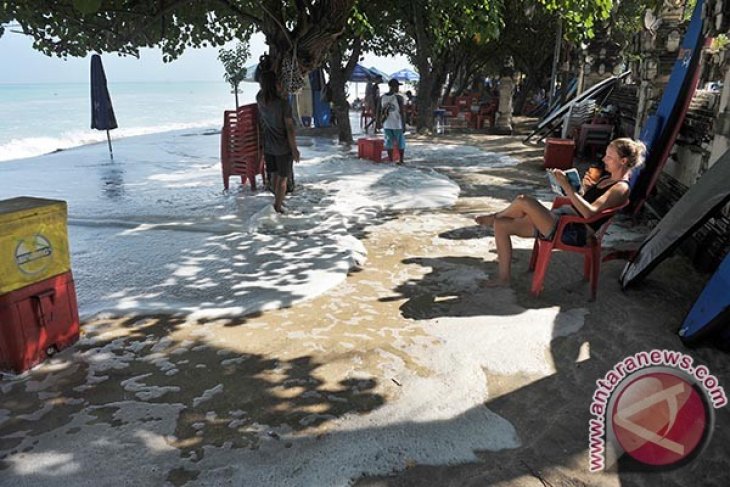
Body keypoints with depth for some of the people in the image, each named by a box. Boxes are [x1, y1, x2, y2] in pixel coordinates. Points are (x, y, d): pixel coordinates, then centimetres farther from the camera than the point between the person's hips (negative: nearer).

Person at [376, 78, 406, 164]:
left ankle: (390, 160, 13)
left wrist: (379, 123, 17)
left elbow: (378, 112, 4)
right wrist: (404, 126, -6)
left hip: (386, 125, 3)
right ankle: (401, 160, 16)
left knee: (389, 142, 13)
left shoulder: (382, 98, 0)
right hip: (397, 125, -3)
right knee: (401, 143, 12)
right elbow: (402, 113, -13)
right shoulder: (399, 98, -13)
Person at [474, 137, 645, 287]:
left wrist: (566, 186, -29)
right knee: (501, 225, 0)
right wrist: (584, 187, 5)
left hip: (573, 232, -11)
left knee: (522, 201, -22)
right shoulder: (606, 179, 18)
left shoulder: (621, 188, -12)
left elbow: (589, 212, -27)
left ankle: (495, 217, 4)